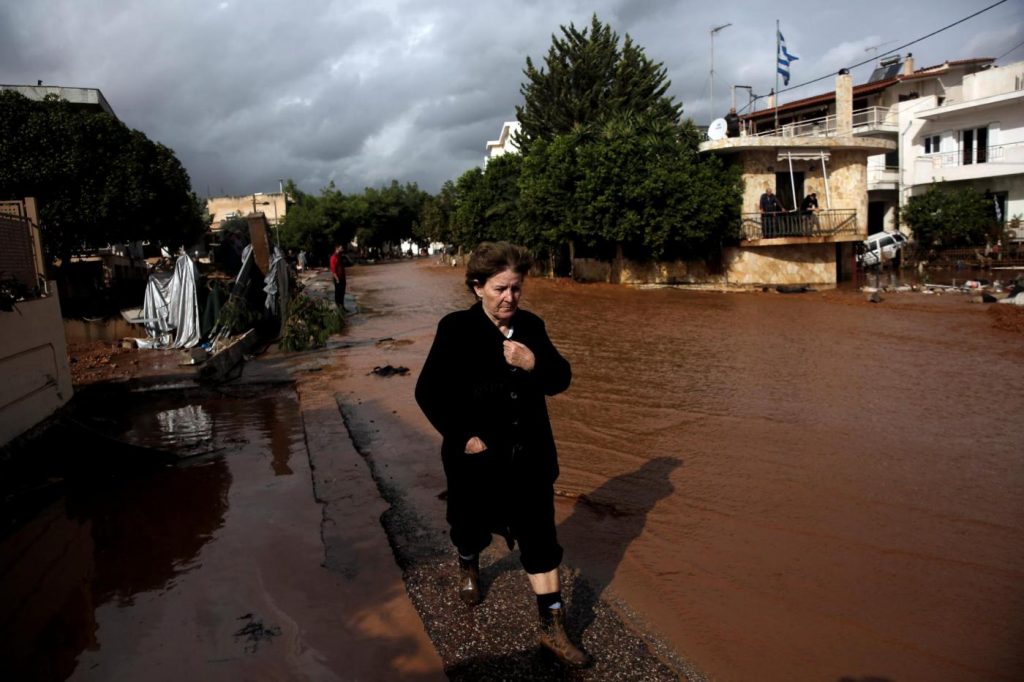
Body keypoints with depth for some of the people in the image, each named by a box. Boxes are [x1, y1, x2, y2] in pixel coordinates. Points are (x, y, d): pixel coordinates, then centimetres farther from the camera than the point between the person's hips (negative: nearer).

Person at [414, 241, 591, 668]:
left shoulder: (531, 326, -2)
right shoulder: (455, 329, -13)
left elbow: (561, 380, 0)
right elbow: (429, 392, -12)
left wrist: (535, 364, -21)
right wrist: (462, 436, -15)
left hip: (530, 456, 2)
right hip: (477, 456, -2)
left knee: (540, 538, 5)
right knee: (472, 524, 21)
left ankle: (552, 627, 17)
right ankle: (468, 567, 56)